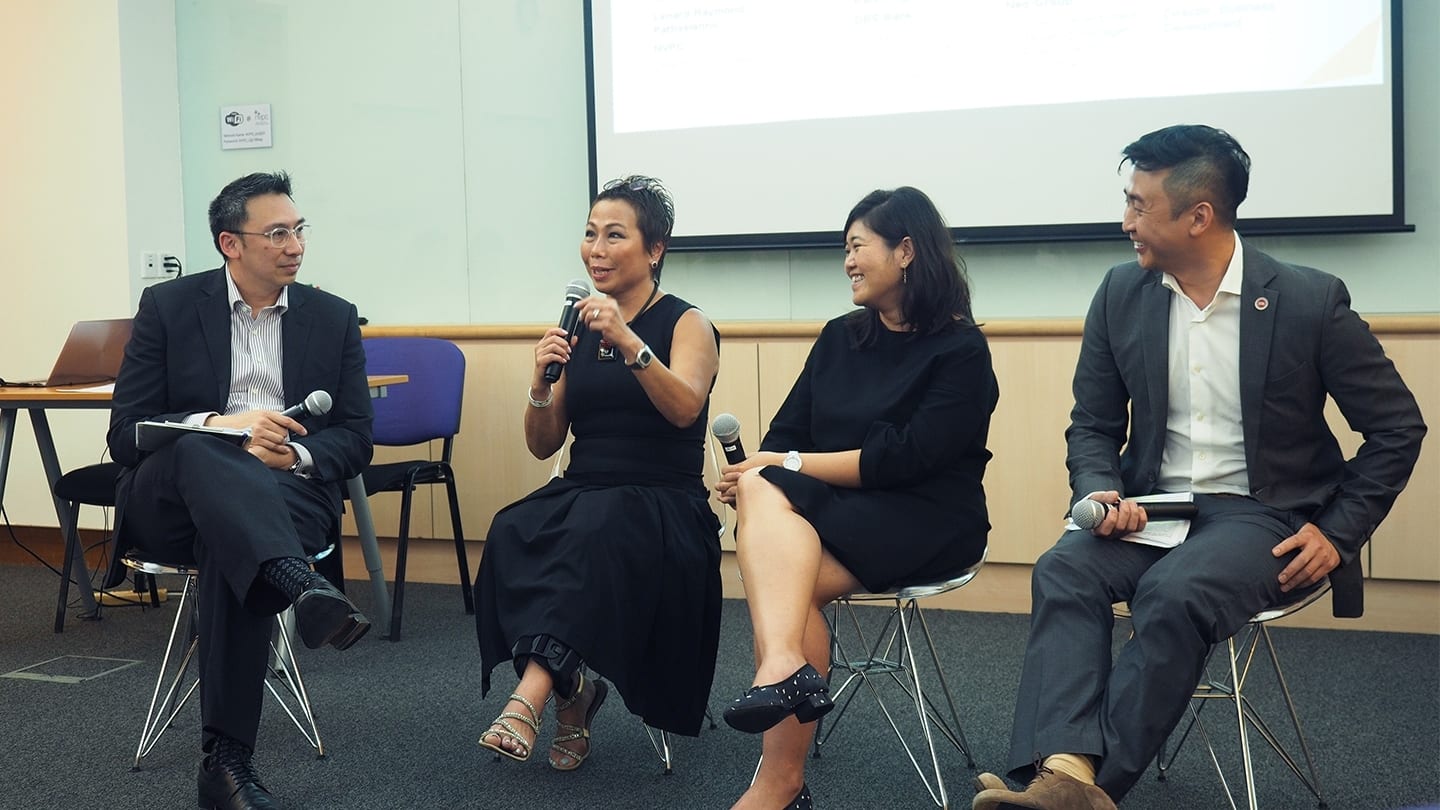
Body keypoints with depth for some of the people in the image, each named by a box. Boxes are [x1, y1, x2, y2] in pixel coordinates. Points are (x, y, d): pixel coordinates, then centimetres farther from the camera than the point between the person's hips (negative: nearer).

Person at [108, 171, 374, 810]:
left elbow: (355, 440, 8)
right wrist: (223, 426, -19)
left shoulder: (333, 318, 10)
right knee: (197, 451, -36)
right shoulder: (168, 307, 5)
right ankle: (301, 587, -57)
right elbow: (126, 434, -1)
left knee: (228, 548, -35)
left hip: (286, 498, 1)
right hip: (171, 501, 0)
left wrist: (296, 454, -15)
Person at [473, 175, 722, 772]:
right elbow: (543, 445, 15)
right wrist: (541, 385, -5)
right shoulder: (577, 330, 15)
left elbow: (684, 408, -19)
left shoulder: (686, 323, 2)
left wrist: (628, 341, -32)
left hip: (663, 504, -4)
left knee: (593, 528, -37)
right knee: (511, 534, -28)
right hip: (580, 494, 4)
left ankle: (530, 696, -41)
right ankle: (571, 690, -13)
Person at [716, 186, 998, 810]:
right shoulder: (839, 338, 16)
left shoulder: (960, 350, -3)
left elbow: (906, 459, -15)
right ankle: (785, 665, -50)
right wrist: (758, 477, -14)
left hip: (926, 519, -5)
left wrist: (794, 465, -17)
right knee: (764, 493, -30)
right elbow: (786, 433, 9)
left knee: (787, 575, -30)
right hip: (833, 507, 5)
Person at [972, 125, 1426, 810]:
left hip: (1261, 515, -3)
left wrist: (1339, 533, -6)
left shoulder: (1311, 301, -7)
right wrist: (1101, 492, -10)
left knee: (1174, 592, -35)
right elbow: (1092, 426, 11)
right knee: (1063, 569, -28)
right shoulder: (1121, 295, 4)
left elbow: (1397, 426, 2)